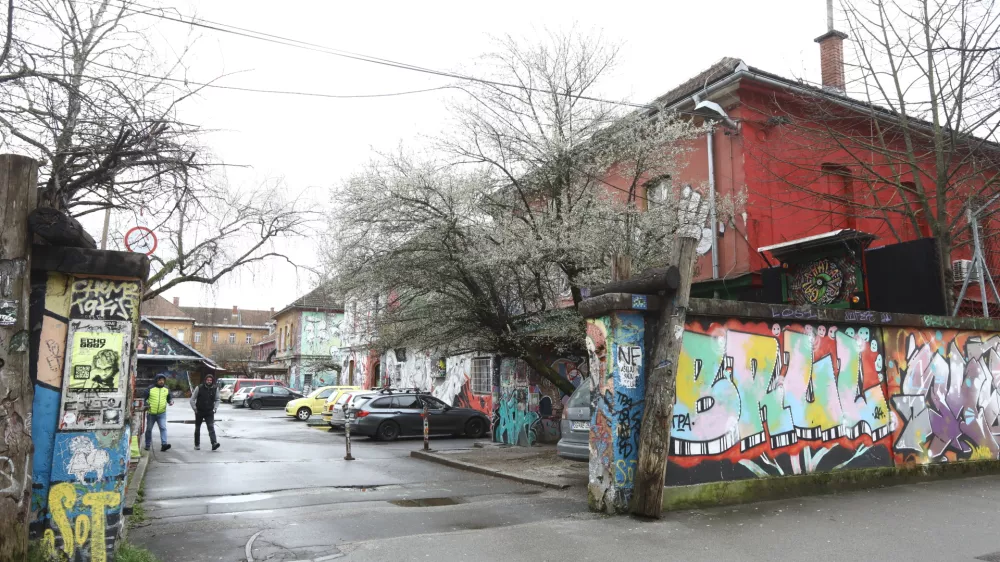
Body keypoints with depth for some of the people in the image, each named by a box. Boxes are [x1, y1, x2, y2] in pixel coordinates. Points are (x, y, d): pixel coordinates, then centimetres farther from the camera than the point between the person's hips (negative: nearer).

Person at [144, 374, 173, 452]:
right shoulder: (150, 388, -4)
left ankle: (164, 444, -18)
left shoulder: (167, 389, 6)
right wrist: (146, 405, -14)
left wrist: (171, 401, -7)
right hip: (151, 413, -1)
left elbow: (169, 398, 15)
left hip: (162, 413, 1)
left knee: (163, 428, -13)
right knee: (149, 429, 11)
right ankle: (148, 445, 25)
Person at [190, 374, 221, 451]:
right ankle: (197, 445, 24)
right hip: (199, 412, 0)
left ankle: (214, 443, -26)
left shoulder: (215, 389, -1)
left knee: (211, 427, -15)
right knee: (197, 428, 11)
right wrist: (195, 409, -7)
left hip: (209, 412, 0)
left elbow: (217, 400, 11)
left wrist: (215, 408, -1)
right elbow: (192, 399, -3)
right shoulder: (199, 388, -8)